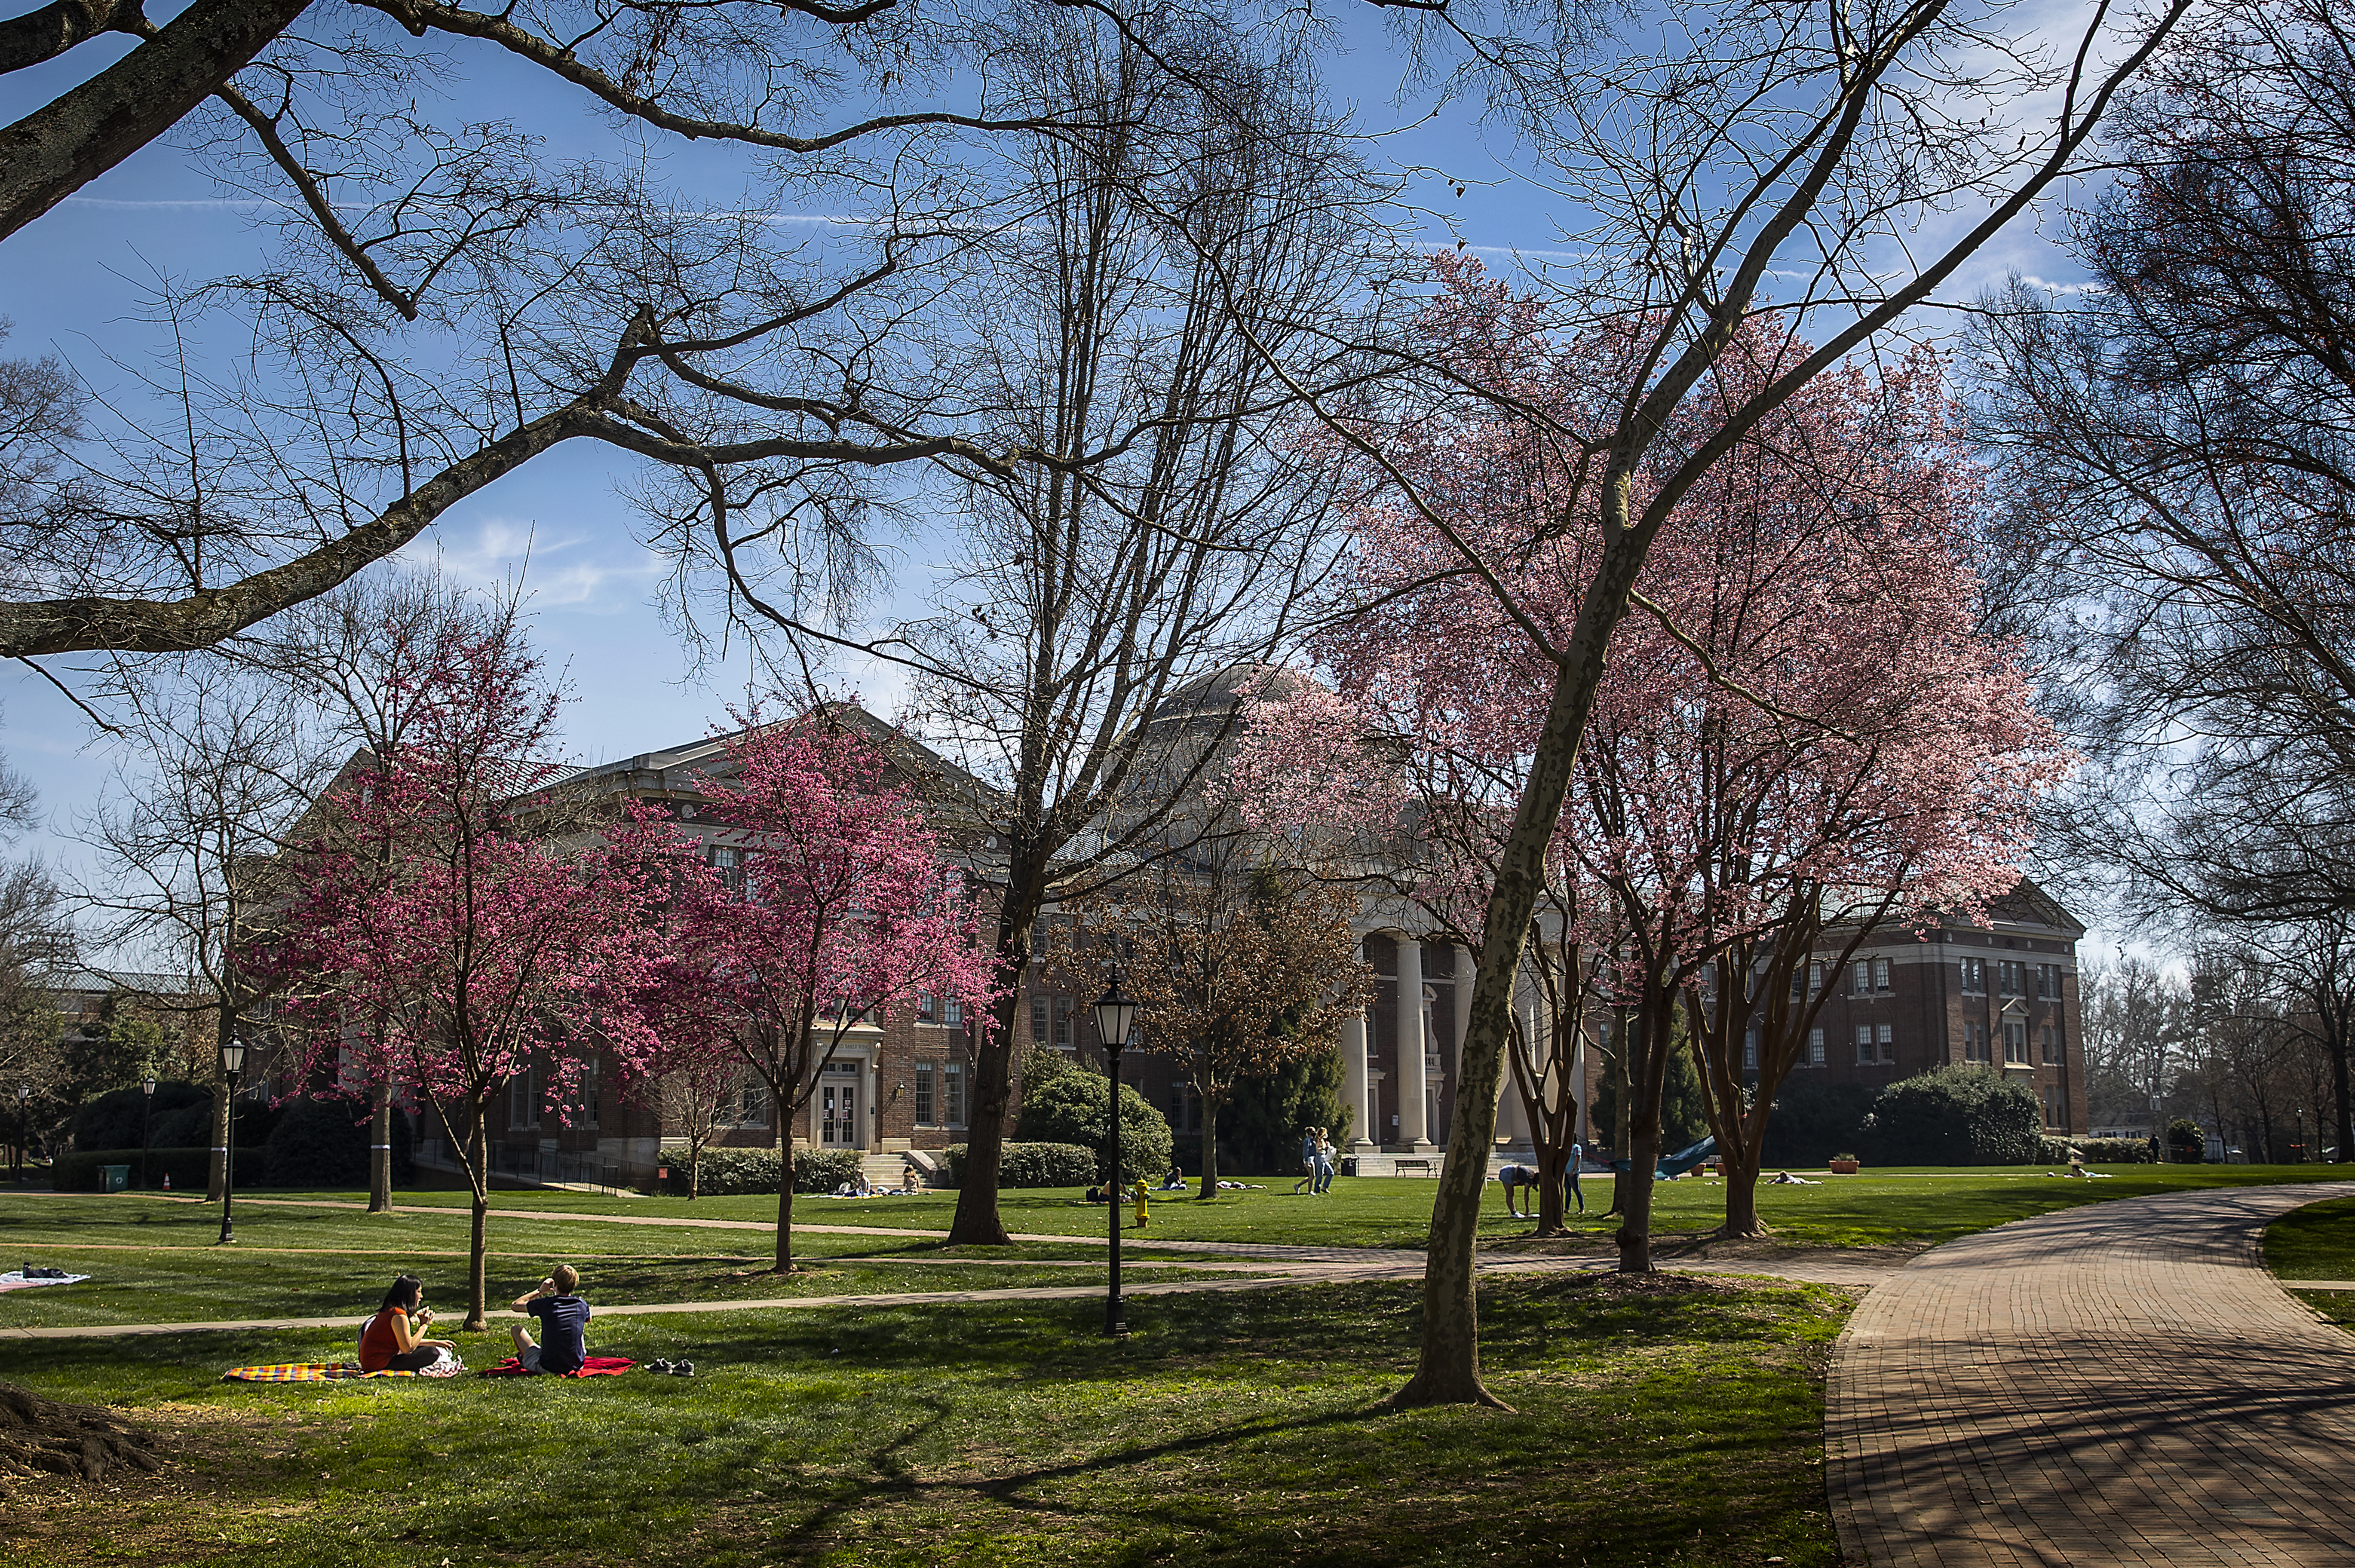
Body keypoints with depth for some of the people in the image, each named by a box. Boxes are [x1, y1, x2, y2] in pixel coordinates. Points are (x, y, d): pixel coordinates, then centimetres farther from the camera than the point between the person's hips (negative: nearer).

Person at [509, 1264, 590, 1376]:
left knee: (517, 1329, 17)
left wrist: (539, 1291, 15)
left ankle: (524, 1359, 43)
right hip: (576, 1366, 4)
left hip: (548, 1368, -4)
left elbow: (516, 1305, 6)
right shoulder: (582, 1305, -3)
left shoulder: (545, 1304, -12)